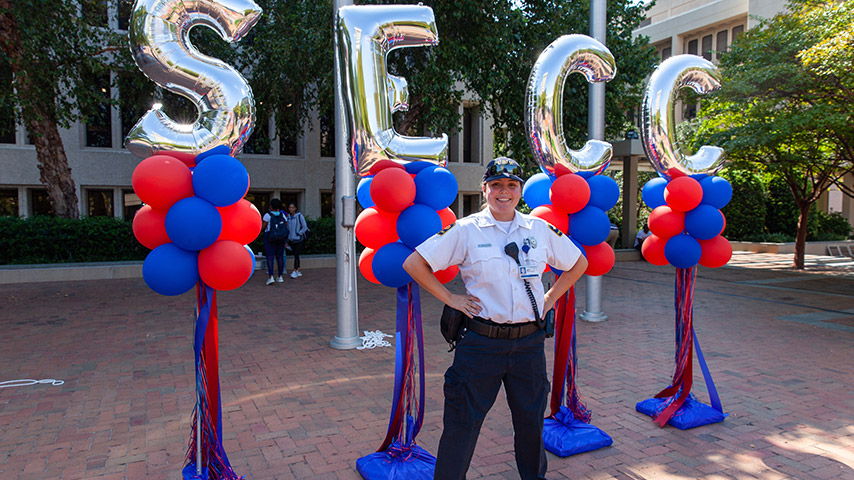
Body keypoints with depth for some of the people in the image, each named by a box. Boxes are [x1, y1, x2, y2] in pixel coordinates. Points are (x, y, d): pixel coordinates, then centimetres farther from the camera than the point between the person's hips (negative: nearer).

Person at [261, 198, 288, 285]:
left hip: (270, 238, -4)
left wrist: (261, 221, 11)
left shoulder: (267, 215, -9)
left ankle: (270, 277, -17)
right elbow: (286, 228, 5)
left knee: (270, 257, -5)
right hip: (281, 239, 4)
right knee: (280, 256, 11)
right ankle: (280, 277, 15)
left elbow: (262, 227, -8)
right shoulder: (282, 215, 3)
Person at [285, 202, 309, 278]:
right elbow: (288, 228, 17)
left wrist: (298, 234, -12)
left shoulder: (300, 216, -6)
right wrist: (287, 241, 14)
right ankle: (298, 271, 16)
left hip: (299, 239, -5)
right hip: (291, 239, 5)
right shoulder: (288, 217, 9)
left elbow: (305, 227, -6)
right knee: (295, 255, 8)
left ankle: (295, 271, -9)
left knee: (296, 254, -11)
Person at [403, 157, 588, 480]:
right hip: (481, 341, -3)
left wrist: (550, 299, 9)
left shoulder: (540, 229, 4)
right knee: (463, 421, 5)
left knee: (531, 418, 18)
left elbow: (578, 264, 18)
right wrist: (450, 299, -6)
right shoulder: (466, 230, -5)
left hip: (529, 341, 3)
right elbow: (414, 264, -5)